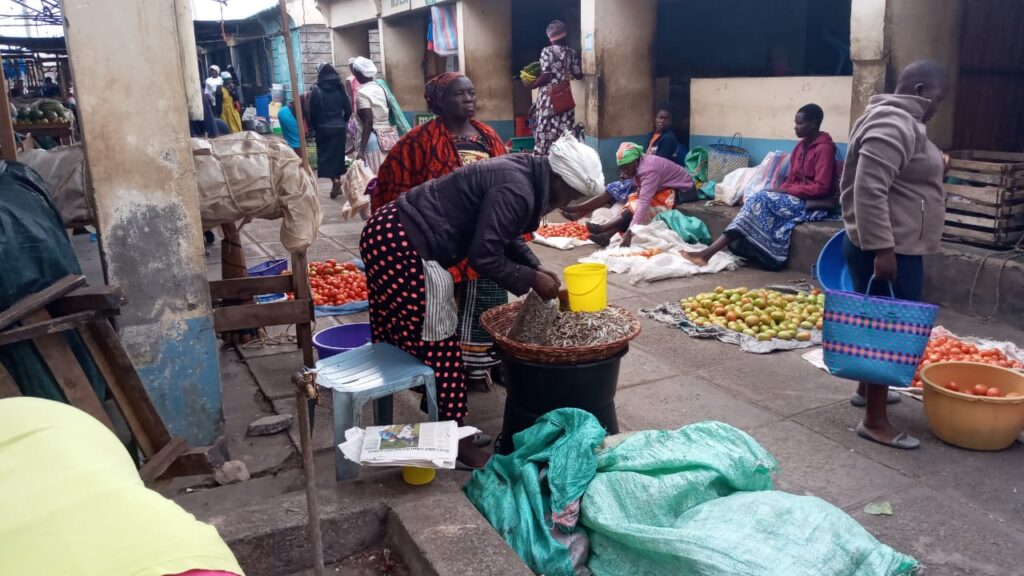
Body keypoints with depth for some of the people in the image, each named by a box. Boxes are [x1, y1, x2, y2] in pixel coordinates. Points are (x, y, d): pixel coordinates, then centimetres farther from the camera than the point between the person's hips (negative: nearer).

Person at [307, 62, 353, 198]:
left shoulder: (316, 91, -8)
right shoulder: (340, 89, 2)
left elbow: (312, 112, -7)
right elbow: (348, 109, 2)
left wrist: (313, 127, 7)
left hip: (323, 129, -3)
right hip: (339, 128, 3)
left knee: (325, 155, 1)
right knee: (338, 154, 13)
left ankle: (335, 180, -18)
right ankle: (338, 180, 19)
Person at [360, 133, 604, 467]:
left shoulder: (521, 174, 10)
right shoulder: (516, 191, -21)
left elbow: (506, 237, 21)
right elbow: (485, 257, -22)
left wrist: (536, 269, 10)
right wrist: (532, 280, -10)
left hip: (392, 235, 11)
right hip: (402, 246, -11)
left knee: (402, 337, 20)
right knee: (437, 347, -2)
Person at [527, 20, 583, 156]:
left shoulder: (547, 51, -10)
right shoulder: (572, 53, 4)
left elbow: (545, 76, -15)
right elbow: (578, 75, 6)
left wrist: (530, 86, -2)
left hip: (548, 97, -4)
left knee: (545, 130, 1)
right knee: (564, 132, 6)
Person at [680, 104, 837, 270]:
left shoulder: (824, 148, -13)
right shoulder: (802, 145, 15)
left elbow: (821, 187, -20)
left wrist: (786, 191, -18)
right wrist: (780, 191, -3)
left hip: (813, 205, -8)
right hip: (796, 198, 9)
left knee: (761, 199, -26)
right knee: (758, 200, -17)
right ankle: (709, 252, -29)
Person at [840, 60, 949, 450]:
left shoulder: (902, 122, 16)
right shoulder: (893, 126, -19)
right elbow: (868, 191, -28)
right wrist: (882, 249, -29)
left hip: (896, 246, 11)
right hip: (888, 250, -11)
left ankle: (867, 389, 37)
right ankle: (875, 421, 2)